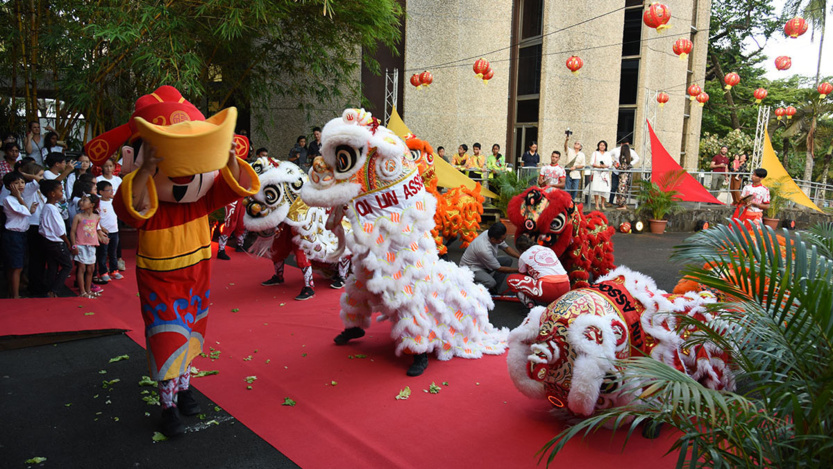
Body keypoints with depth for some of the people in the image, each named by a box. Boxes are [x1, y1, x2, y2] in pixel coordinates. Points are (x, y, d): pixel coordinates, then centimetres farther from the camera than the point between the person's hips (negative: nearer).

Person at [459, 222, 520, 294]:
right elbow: (499, 269, -22)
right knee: (491, 282, -34)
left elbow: (506, 248, 2)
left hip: (482, 264, 9)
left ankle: (493, 290, 4)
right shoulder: (484, 249, -36)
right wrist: (518, 270, -16)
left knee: (507, 260, -1)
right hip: (471, 268, -9)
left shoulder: (490, 233, -16)